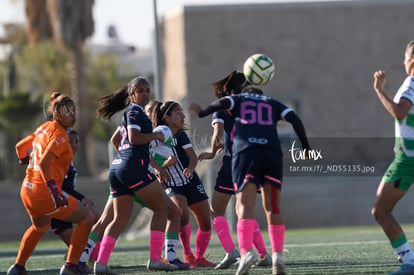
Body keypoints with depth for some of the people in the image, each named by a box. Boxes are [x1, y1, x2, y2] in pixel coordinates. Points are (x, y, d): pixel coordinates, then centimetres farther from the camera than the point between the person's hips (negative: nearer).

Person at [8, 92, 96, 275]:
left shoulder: (43, 128, 10)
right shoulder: (59, 135, -15)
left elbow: (20, 147, 24)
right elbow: (44, 163, -27)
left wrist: (25, 160, 45)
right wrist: (54, 191, -30)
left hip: (27, 190, 9)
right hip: (44, 194, -9)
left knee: (40, 226, 36)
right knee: (87, 219, 4)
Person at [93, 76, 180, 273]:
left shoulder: (131, 112, 24)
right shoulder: (134, 111, -4)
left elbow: (115, 138, 36)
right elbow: (134, 138, -17)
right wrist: (156, 135, -5)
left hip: (117, 168, 9)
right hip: (133, 168, -9)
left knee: (120, 220, 5)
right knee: (163, 208, -2)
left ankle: (101, 262, -8)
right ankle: (155, 260, -7)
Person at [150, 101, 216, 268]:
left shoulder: (181, 135, -2)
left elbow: (193, 156, -12)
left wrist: (190, 169, -33)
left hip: (192, 184, 3)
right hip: (173, 187, -3)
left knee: (205, 223, 1)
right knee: (182, 215, -29)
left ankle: (200, 257, 21)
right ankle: (187, 254, -14)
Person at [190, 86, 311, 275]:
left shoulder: (239, 100, 24)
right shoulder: (272, 104, 28)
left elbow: (223, 103, 1)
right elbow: (294, 119, 12)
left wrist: (202, 113, 15)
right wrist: (306, 148, 13)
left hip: (245, 152, -2)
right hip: (272, 151, 2)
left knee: (244, 205, -10)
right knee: (273, 208, 12)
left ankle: (246, 251, -32)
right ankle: (278, 255, 2)